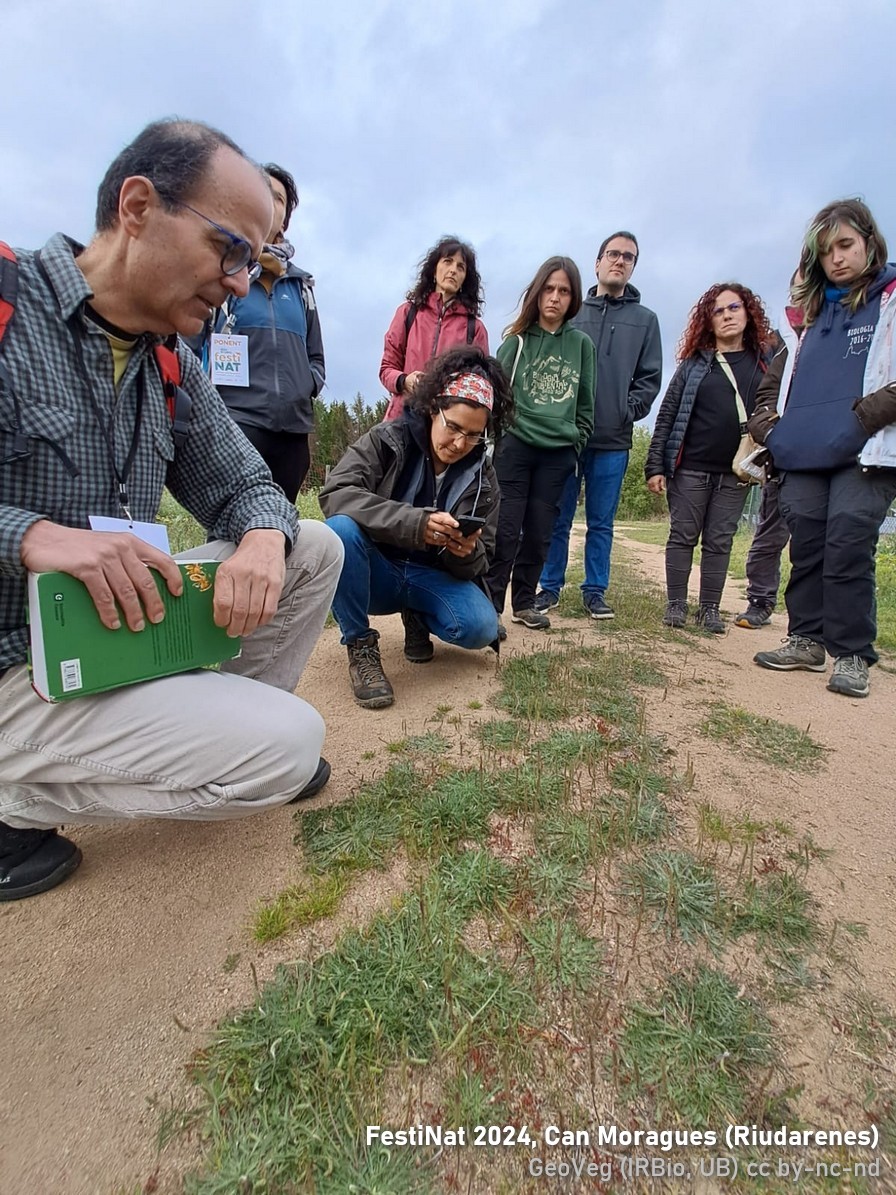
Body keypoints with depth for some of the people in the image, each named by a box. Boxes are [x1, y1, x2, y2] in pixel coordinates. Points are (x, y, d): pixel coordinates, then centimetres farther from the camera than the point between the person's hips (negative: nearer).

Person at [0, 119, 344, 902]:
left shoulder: (175, 368, 5)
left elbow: (244, 487, 5)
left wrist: (264, 539, -17)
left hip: (125, 625, 7)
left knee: (315, 549, 1)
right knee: (287, 746, -19)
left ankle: (226, 727, 11)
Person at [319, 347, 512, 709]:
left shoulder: (482, 478, -1)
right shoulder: (387, 440, -8)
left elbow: (476, 566, -1)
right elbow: (335, 493, -25)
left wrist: (466, 554, -28)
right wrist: (415, 523, -38)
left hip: (432, 579, 2)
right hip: (377, 571, -2)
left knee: (481, 628, -26)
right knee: (340, 529, -33)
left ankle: (417, 617, 9)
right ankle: (360, 646, -14)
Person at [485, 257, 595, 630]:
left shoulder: (582, 344, 12)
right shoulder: (516, 340, 5)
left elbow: (586, 405, 15)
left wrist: (576, 445, 8)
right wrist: (500, 437, 1)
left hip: (559, 453, 3)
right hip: (515, 445, -2)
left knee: (539, 534, 4)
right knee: (506, 531, -8)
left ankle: (524, 602, 17)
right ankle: (490, 605, -1)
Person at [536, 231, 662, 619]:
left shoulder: (645, 320, 14)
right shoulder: (572, 313, 11)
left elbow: (649, 378, 8)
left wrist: (627, 412, -6)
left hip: (613, 441, 1)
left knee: (601, 523, 5)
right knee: (558, 519, 2)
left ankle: (595, 591, 14)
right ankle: (550, 587, 13)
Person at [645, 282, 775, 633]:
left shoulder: (766, 363, 10)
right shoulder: (694, 363, 4)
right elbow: (667, 416, 0)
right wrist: (655, 465, -7)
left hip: (736, 472, 2)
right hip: (690, 468, -1)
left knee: (719, 542, 5)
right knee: (683, 536, 2)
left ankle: (710, 608, 13)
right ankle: (676, 604, 10)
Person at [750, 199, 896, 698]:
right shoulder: (817, 311, 23)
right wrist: (772, 424, 12)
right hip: (805, 453, 5)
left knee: (848, 550, -9)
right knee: (807, 549, 5)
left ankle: (852, 655, 1)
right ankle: (807, 640, 14)